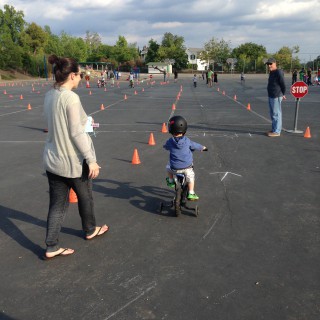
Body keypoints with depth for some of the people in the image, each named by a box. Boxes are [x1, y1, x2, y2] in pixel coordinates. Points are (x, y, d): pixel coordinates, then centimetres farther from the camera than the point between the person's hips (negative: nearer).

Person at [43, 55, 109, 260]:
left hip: (53, 160, 7)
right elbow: (76, 133, -22)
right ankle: (90, 230, 41)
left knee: (57, 204, 12)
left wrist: (84, 122, 20)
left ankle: (52, 248, 16)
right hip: (74, 160, -6)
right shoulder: (71, 98, -21)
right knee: (85, 197, 19)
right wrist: (91, 160, -17)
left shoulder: (49, 96, 3)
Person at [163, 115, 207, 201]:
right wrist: (203, 148, 29)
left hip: (174, 168, 0)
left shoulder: (170, 142, -9)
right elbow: (196, 146, 8)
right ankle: (191, 194, 19)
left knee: (168, 166, 32)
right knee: (190, 176, 24)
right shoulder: (187, 141, -9)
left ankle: (170, 181, 40)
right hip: (187, 167, 0)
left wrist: (165, 146, 39)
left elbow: (165, 147, 13)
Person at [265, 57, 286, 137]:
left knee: (276, 114, -6)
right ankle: (274, 130, 26)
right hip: (270, 96, 10)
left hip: (276, 97, -10)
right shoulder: (271, 73, 16)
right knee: (273, 114, 16)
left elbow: (283, 84, -15)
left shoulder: (278, 72, -14)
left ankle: (277, 131, -2)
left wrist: (283, 94, -6)